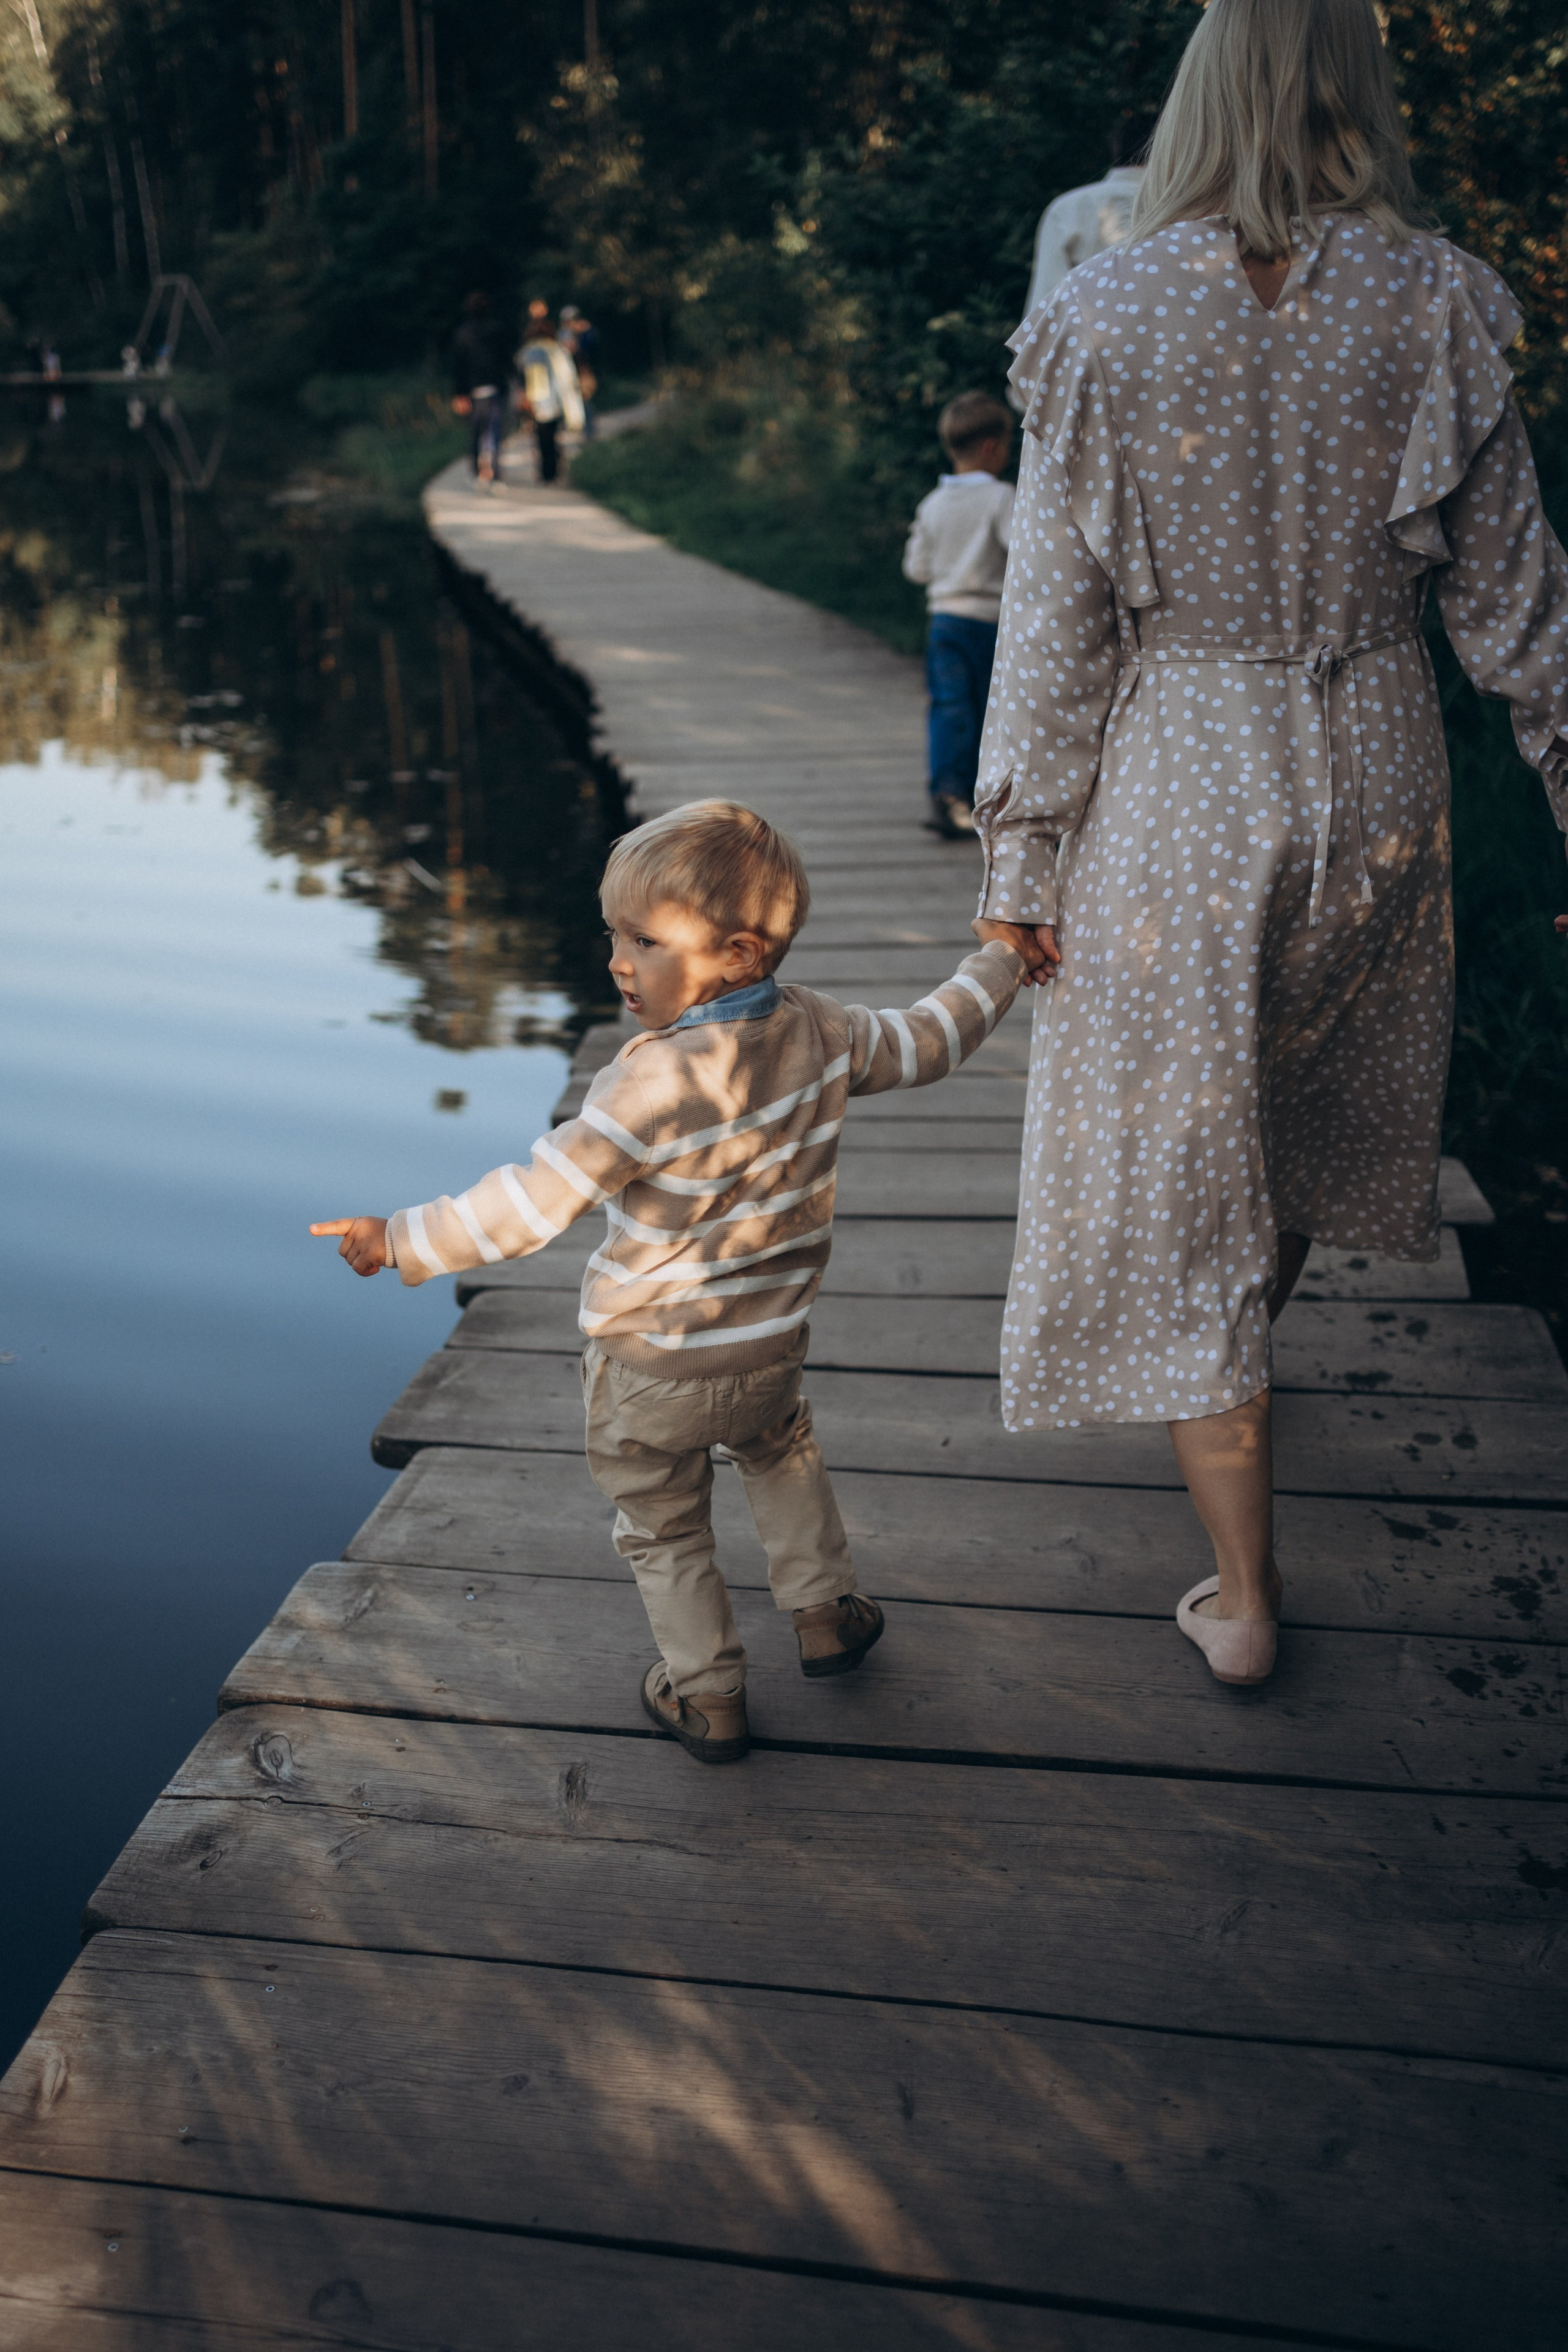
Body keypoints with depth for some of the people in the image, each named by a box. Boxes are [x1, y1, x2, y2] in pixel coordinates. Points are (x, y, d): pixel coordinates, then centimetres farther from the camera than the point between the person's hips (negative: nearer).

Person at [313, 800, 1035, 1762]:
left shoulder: (656, 1082, -31)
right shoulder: (822, 1034, -10)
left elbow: (533, 1204, -29)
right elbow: (924, 1044, 8)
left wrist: (400, 1239, -20)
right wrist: (1001, 962, 25)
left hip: (652, 1368, -6)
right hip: (770, 1348, 6)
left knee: (666, 1531, 18)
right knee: (781, 1451, 37)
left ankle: (707, 1697, 32)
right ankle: (826, 1610, 46)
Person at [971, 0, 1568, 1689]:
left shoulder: (1102, 322, -8)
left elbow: (1053, 620, -8)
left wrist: (1022, 859, -1)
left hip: (1172, 789, -2)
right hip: (1371, 781, 3)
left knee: (1180, 1166, 6)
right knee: (1306, 1109, 26)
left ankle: (1241, 1593, 11)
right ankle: (1241, 1362, 52)